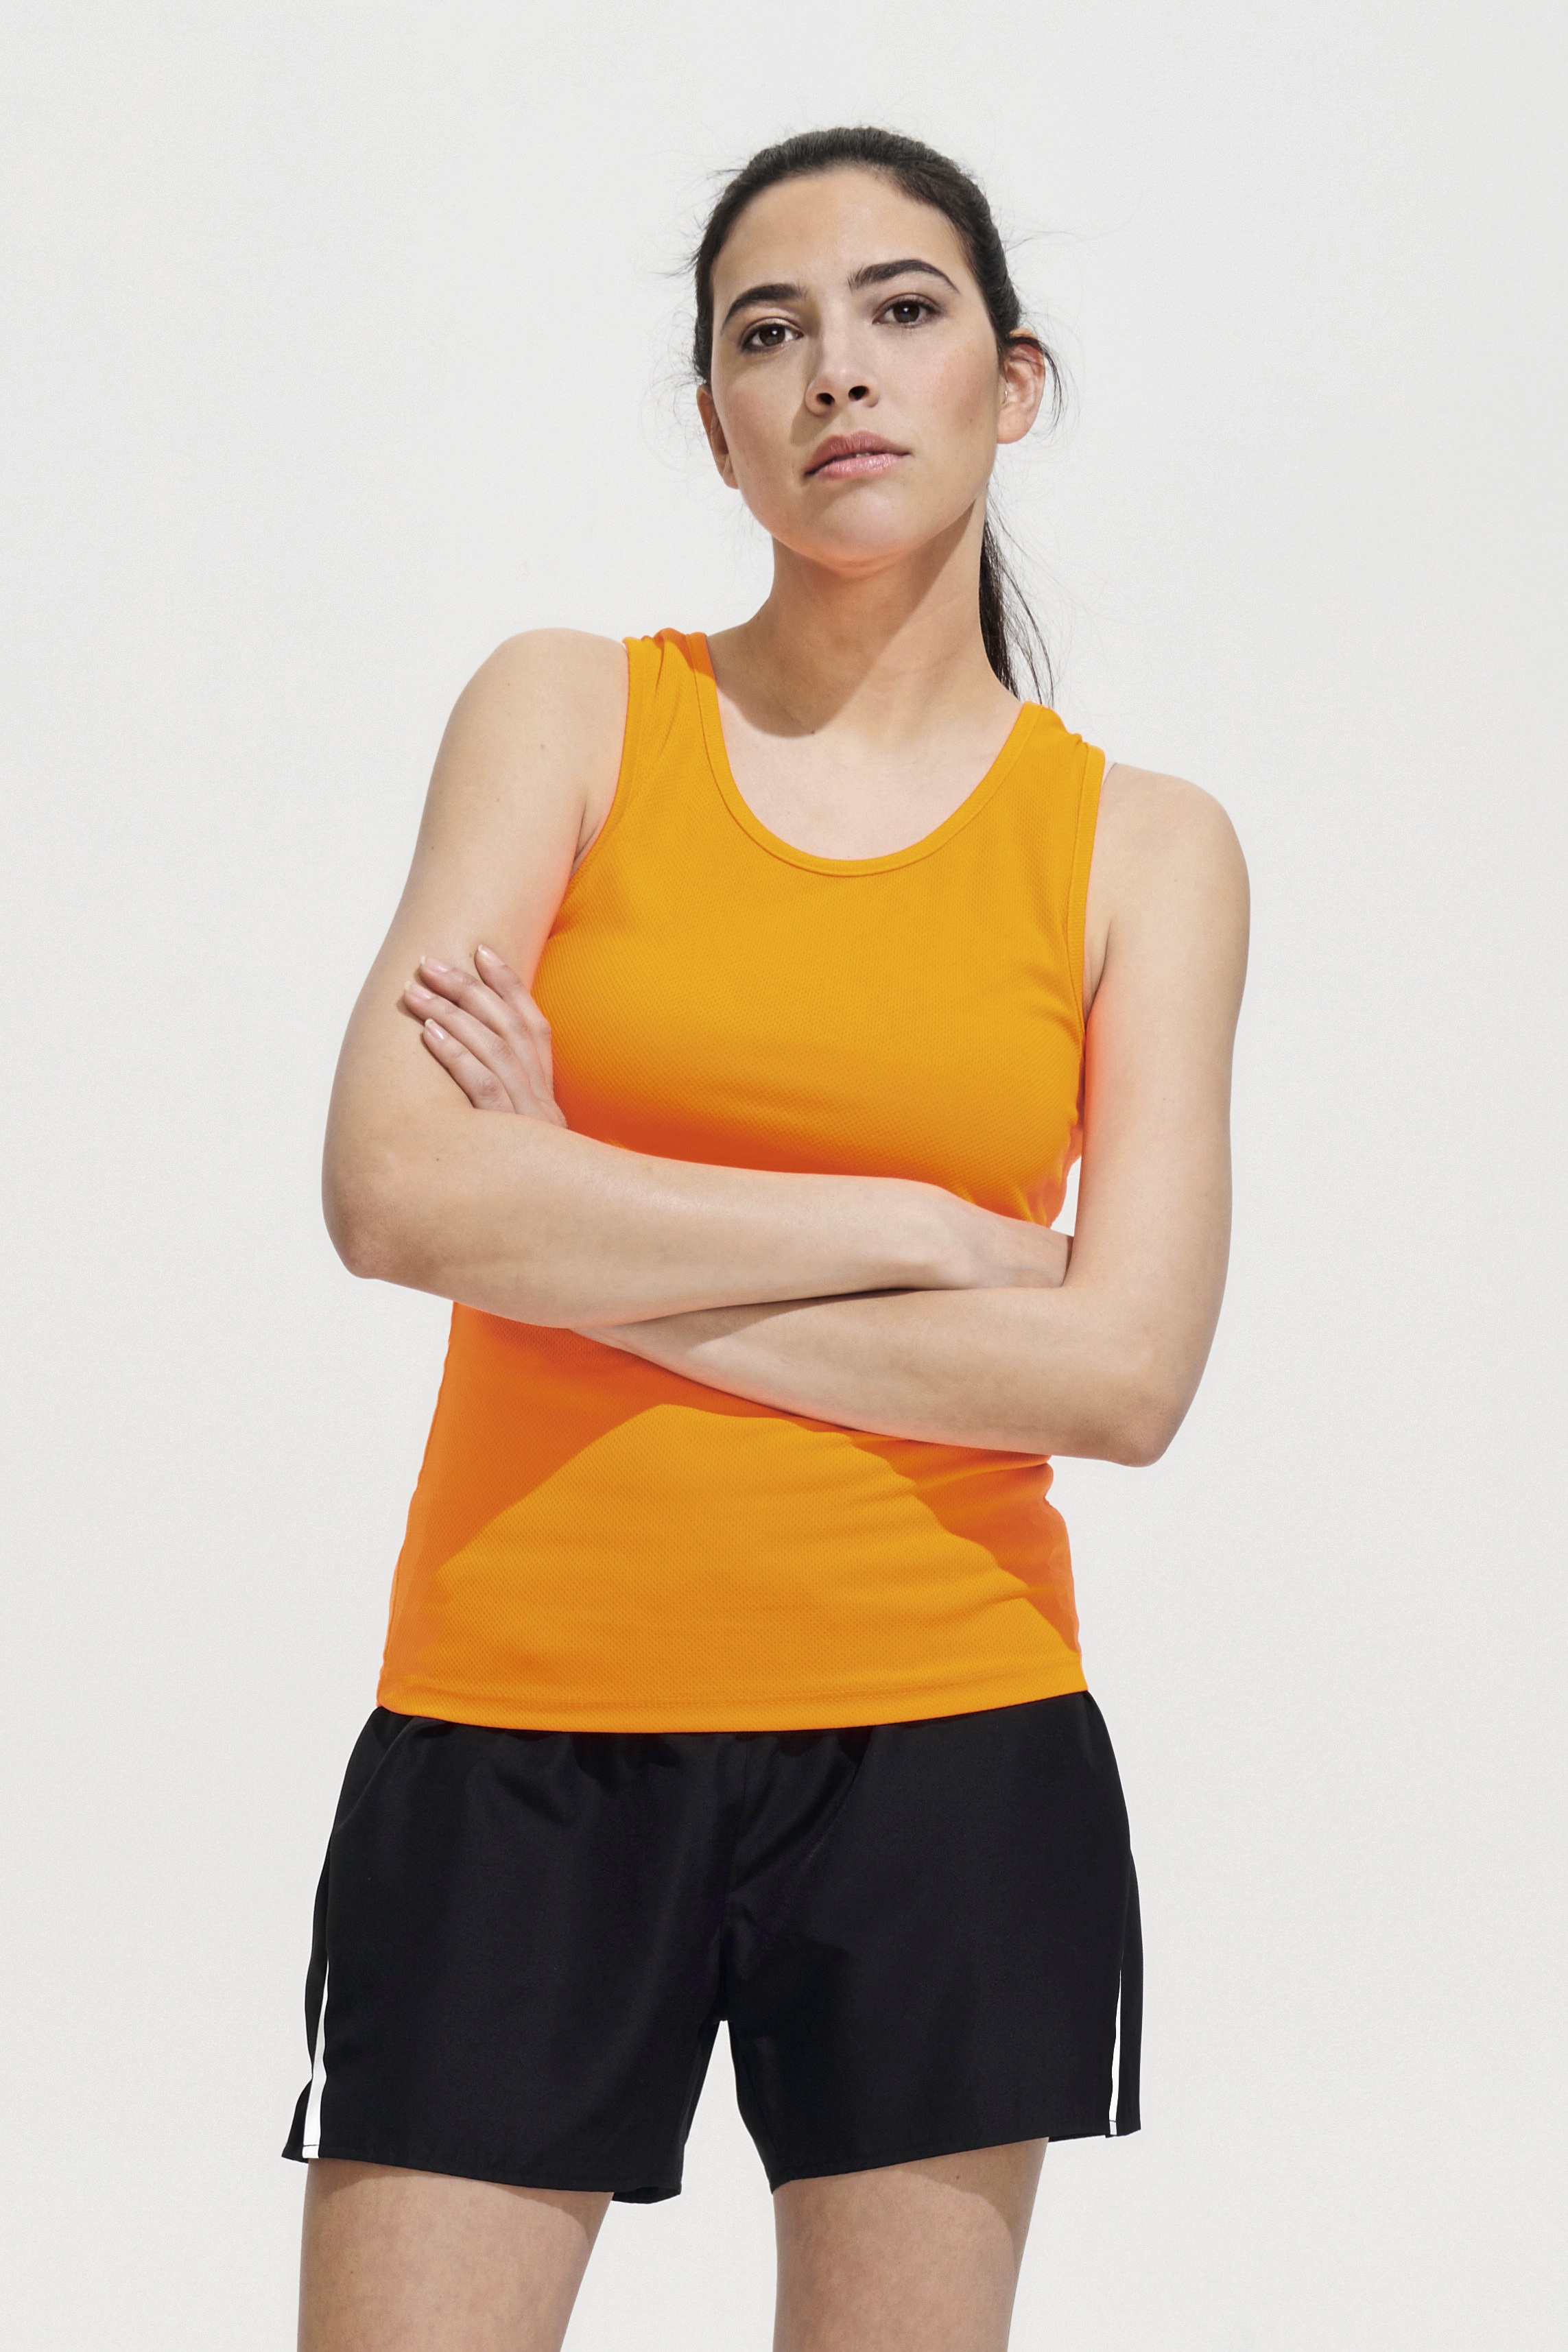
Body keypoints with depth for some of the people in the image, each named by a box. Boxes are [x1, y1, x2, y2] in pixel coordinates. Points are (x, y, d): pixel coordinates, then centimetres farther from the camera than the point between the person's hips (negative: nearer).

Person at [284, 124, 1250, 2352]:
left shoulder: (1142, 845, 5)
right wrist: (908, 1228, -10)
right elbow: (398, 1190, -12)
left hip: (941, 1745, 1)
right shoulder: (569, 713, 3)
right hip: (520, 1726, -1)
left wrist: (601, 1253, -10)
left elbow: (1128, 1370, -8)